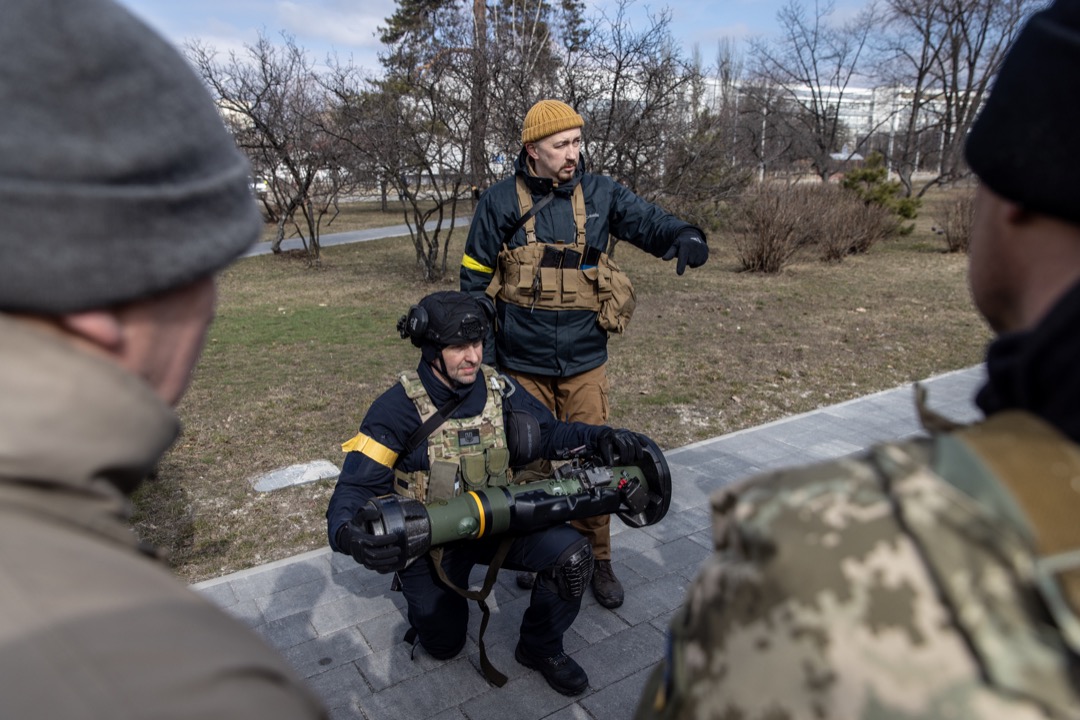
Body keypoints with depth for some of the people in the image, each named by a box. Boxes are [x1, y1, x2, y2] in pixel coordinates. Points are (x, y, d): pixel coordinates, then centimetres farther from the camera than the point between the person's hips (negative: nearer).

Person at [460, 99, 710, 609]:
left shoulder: (599, 193, 2)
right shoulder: (501, 202, -2)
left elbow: (648, 222, -3)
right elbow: (475, 280, 2)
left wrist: (685, 238, -27)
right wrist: (483, 351, 0)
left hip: (584, 362, 1)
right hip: (522, 365, 0)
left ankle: (596, 560, 24)